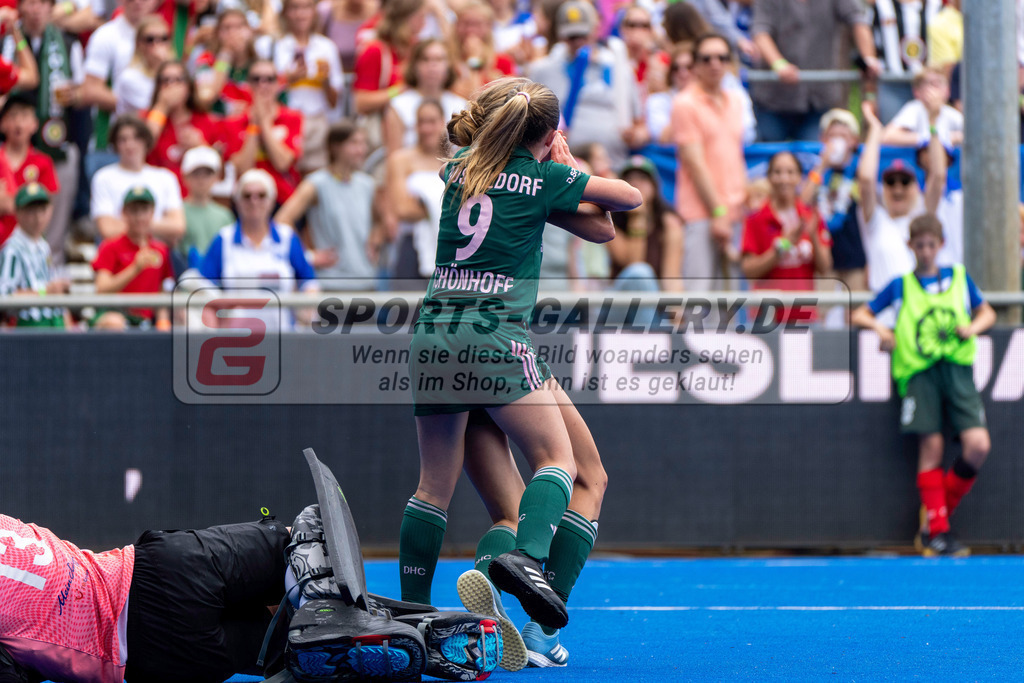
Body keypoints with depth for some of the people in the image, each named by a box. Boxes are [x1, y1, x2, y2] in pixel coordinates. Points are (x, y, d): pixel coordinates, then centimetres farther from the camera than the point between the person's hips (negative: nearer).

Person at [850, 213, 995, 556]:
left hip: (957, 370, 1)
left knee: (978, 445, -13)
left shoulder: (960, 278, 17)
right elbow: (859, 315, 19)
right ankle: (938, 531, -6)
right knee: (931, 447, -10)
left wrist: (973, 327, 4)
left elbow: (987, 313, 27)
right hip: (919, 372, -1)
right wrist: (879, 327, -3)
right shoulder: (900, 286, 14)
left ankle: (932, 522, -1)